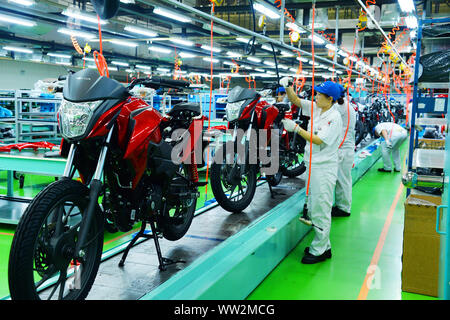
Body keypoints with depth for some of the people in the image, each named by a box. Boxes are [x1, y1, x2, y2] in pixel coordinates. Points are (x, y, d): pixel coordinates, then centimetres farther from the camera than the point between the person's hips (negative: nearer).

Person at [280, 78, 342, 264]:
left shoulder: (334, 117, -16)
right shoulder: (315, 108, 7)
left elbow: (318, 140, -22)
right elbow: (295, 100, 13)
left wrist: (296, 128, -21)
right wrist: (288, 86, -5)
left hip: (324, 168, -9)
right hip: (313, 165, 9)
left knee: (320, 209, -3)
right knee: (313, 208, 16)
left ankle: (319, 251, 7)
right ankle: (324, 245, 28)